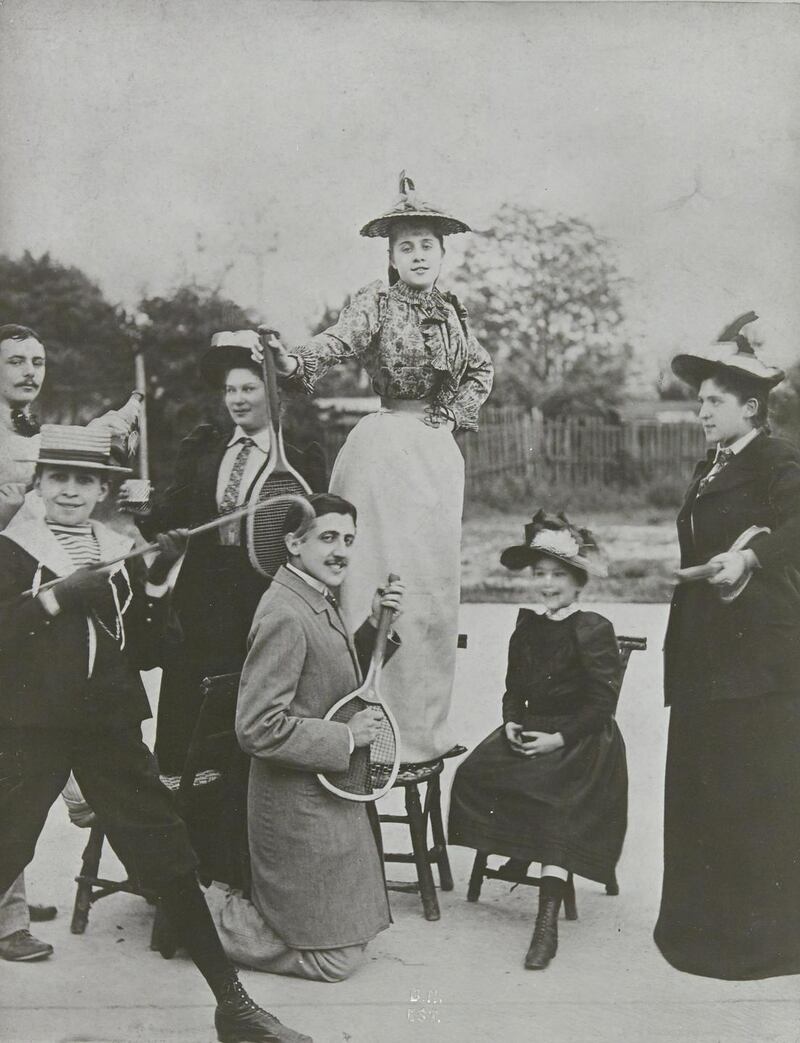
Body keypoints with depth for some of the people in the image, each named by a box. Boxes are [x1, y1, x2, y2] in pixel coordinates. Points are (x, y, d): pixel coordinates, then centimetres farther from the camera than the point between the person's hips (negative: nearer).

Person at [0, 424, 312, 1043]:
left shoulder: (123, 557, 10)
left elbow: (148, 653, 6)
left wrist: (155, 584, -6)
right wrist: (58, 595, -21)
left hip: (111, 728, 3)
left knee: (170, 859, 2)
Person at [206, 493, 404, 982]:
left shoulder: (321, 603, 7)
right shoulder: (285, 616, -23)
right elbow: (258, 729, -28)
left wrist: (376, 626, 5)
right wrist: (345, 738, -20)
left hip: (333, 798, 10)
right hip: (303, 809, -10)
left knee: (353, 938, 22)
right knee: (337, 957, 1)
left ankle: (216, 903, 26)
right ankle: (204, 913, 10)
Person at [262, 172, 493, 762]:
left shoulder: (451, 312, 13)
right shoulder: (376, 303, -3)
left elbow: (481, 370, 27)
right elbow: (338, 342, -21)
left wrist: (456, 415, 10)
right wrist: (293, 363, -41)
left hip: (440, 453, 6)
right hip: (386, 448, -6)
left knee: (435, 585, 10)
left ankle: (427, 728, 21)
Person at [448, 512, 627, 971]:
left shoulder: (594, 630, -8)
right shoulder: (527, 628, 12)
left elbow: (602, 702, -12)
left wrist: (559, 738, -19)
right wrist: (512, 723, -3)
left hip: (580, 740, -6)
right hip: (530, 730, 7)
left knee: (557, 799, -31)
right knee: (473, 774, -17)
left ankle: (548, 920, -28)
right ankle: (518, 853, 1)